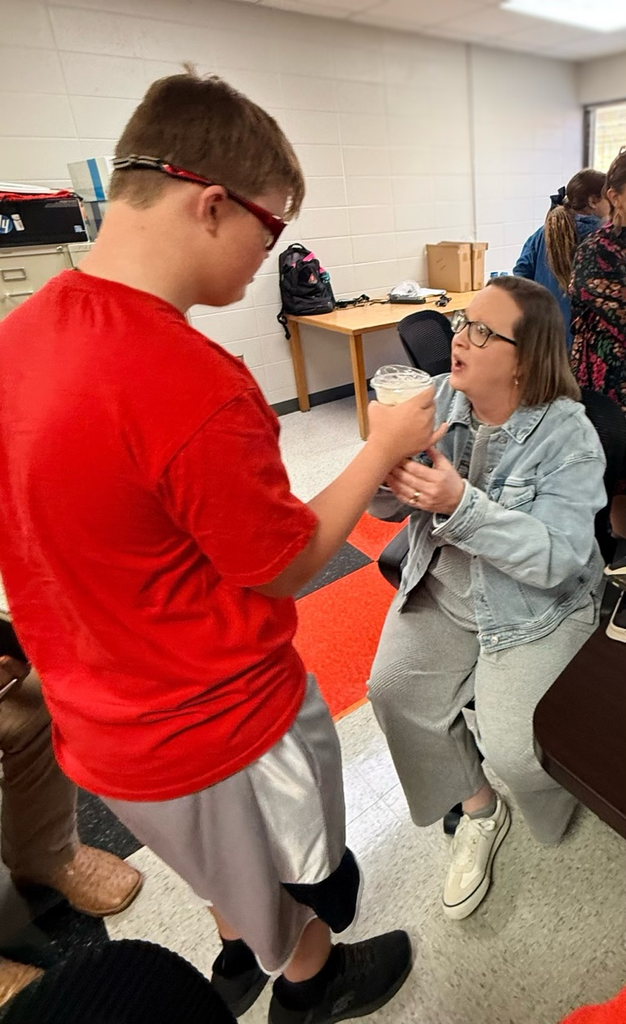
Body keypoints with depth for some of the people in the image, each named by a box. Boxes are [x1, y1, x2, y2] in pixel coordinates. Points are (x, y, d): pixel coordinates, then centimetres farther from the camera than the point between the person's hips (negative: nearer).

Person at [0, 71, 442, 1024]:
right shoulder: (191, 383, -34)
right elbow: (286, 563, -20)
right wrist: (385, 445, -9)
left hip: (104, 721, 7)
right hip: (220, 730, -7)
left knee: (224, 864, 37)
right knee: (299, 882, 29)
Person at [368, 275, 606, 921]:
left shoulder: (567, 435, -18)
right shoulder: (439, 399, -7)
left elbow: (557, 558, -25)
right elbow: (389, 510, -3)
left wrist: (461, 503, -36)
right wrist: (386, 474, -28)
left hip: (537, 609, -4)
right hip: (442, 590, 5)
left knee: (511, 750, -14)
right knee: (393, 687, -12)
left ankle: (552, 811, 29)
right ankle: (478, 811, 17)